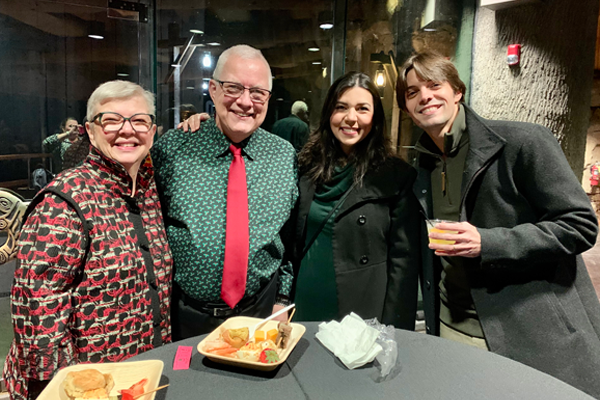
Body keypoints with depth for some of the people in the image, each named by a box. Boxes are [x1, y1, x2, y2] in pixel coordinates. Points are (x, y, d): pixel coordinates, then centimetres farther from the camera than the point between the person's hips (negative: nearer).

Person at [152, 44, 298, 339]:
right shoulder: (171, 149, -9)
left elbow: (292, 239, 3)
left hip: (259, 314, 2)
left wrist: (281, 299, 0)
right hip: (185, 315, -1)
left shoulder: (286, 156, -3)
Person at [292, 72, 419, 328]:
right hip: (304, 312, 3)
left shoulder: (397, 176, -8)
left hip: (364, 317, -3)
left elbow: (403, 260, -9)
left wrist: (392, 332, -10)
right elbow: (290, 242, 7)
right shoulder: (307, 168, 2)